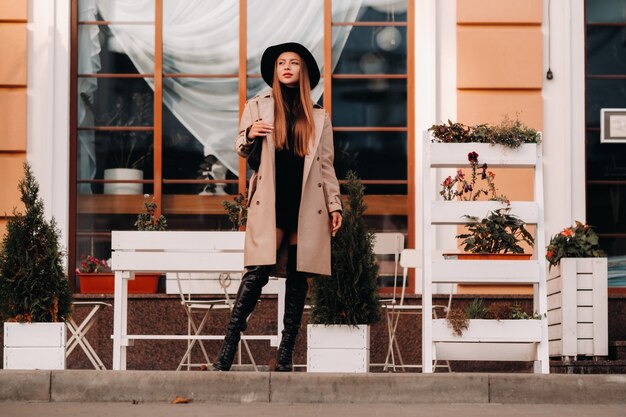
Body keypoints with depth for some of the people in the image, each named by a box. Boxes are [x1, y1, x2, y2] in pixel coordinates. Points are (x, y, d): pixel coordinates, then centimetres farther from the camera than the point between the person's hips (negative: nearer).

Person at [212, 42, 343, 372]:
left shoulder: (319, 117, 16)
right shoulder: (258, 107, 13)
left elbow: (326, 166, 16)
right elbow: (241, 150, 15)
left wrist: (334, 205, 7)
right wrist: (249, 135, -8)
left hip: (306, 205, 2)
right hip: (270, 202, -2)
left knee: (298, 277, 0)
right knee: (258, 272, -15)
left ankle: (285, 357, 3)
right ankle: (227, 352, -12)